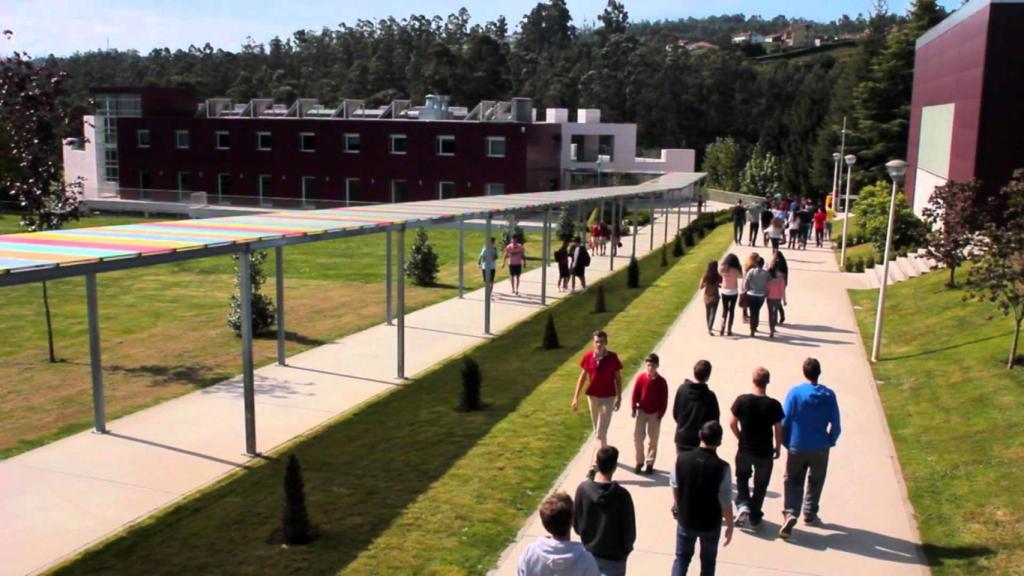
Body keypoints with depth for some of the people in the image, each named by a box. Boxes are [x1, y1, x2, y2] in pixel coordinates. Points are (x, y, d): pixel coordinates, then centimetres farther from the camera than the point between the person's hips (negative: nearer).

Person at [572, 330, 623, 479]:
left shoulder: (612, 357, -12)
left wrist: (619, 398, -3)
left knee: (600, 433, -8)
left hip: (608, 398, -4)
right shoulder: (588, 356, -6)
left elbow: (618, 378, -2)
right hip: (592, 396, 4)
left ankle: (595, 465, -9)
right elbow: (582, 376, 4)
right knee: (597, 431, 18)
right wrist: (576, 397, 3)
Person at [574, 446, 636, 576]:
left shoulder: (583, 488, -13)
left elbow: (576, 523, -2)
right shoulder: (621, 495, -24)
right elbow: (629, 530, -13)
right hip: (614, 556, -4)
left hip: (589, 552, 4)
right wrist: (626, 548, 7)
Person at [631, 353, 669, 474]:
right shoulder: (640, 377, -11)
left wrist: (660, 414, -8)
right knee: (637, 437, -1)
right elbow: (635, 393, -3)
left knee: (652, 439, 7)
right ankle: (639, 462, 14)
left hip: (655, 413, -1)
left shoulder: (661, 381, -12)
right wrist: (634, 409, -5)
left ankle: (649, 464, 17)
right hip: (642, 411, 1)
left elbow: (664, 400, -6)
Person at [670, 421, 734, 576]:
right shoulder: (722, 467, -23)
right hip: (711, 524, -2)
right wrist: (730, 526, -2)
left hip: (685, 520, 2)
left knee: (682, 557, 19)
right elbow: (725, 502, -17)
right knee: (708, 561, 20)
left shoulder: (682, 459, -14)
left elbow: (675, 488, 0)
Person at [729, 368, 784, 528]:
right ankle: (755, 517, 25)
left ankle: (742, 505, 5)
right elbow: (778, 429, -9)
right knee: (760, 484, 17)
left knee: (742, 477, 25)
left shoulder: (741, 400, -13)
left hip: (745, 449, 1)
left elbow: (732, 424, -6)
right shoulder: (773, 405, -16)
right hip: (765, 452, -1)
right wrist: (778, 447, 8)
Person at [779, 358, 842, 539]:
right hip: (820, 448, 1)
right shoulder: (829, 395, -9)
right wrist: (830, 442, 12)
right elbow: (835, 424, -5)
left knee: (793, 481, 10)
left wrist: (786, 443, 5)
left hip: (797, 447, -1)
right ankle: (810, 514, 32)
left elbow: (785, 421, -10)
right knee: (815, 481, 22)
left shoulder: (795, 392, -13)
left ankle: (790, 514, -9)